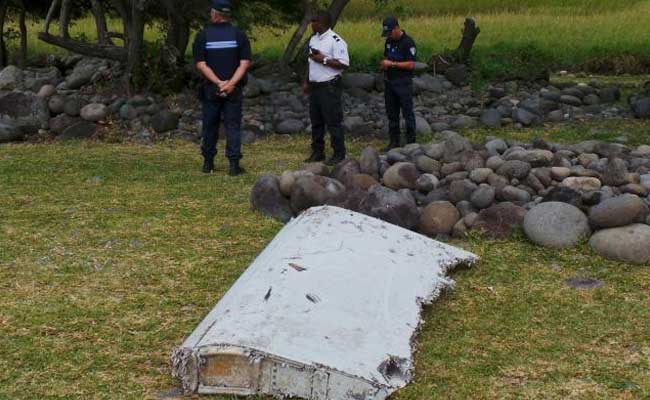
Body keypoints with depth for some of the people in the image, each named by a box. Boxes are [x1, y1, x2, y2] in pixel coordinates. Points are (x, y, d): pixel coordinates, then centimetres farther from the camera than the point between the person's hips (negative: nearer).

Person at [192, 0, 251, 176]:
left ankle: (208, 163, 18)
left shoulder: (202, 36, -1)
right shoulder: (239, 35, 0)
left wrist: (219, 83, -12)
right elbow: (245, 63, -8)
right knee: (233, 126, 2)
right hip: (234, 90, 0)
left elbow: (201, 64, -8)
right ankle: (234, 164, -5)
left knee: (210, 126, 12)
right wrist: (231, 83, -13)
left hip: (210, 89, 1)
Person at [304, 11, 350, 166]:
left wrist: (324, 60, -21)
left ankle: (339, 154, 2)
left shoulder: (336, 41, -14)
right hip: (315, 86, 9)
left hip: (329, 87, -9)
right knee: (316, 121, 13)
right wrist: (307, 82, 18)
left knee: (333, 121, -5)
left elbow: (344, 64, -20)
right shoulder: (314, 39, 13)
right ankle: (317, 153, 22)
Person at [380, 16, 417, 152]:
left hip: (403, 83, -7)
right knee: (391, 113, 10)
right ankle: (394, 142, 17)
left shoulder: (408, 42, -13)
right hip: (389, 81, 7)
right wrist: (384, 64, 0)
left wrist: (392, 64, -19)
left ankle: (411, 142, 3)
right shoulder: (389, 41, 10)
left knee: (407, 113, -2)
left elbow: (411, 64, -16)